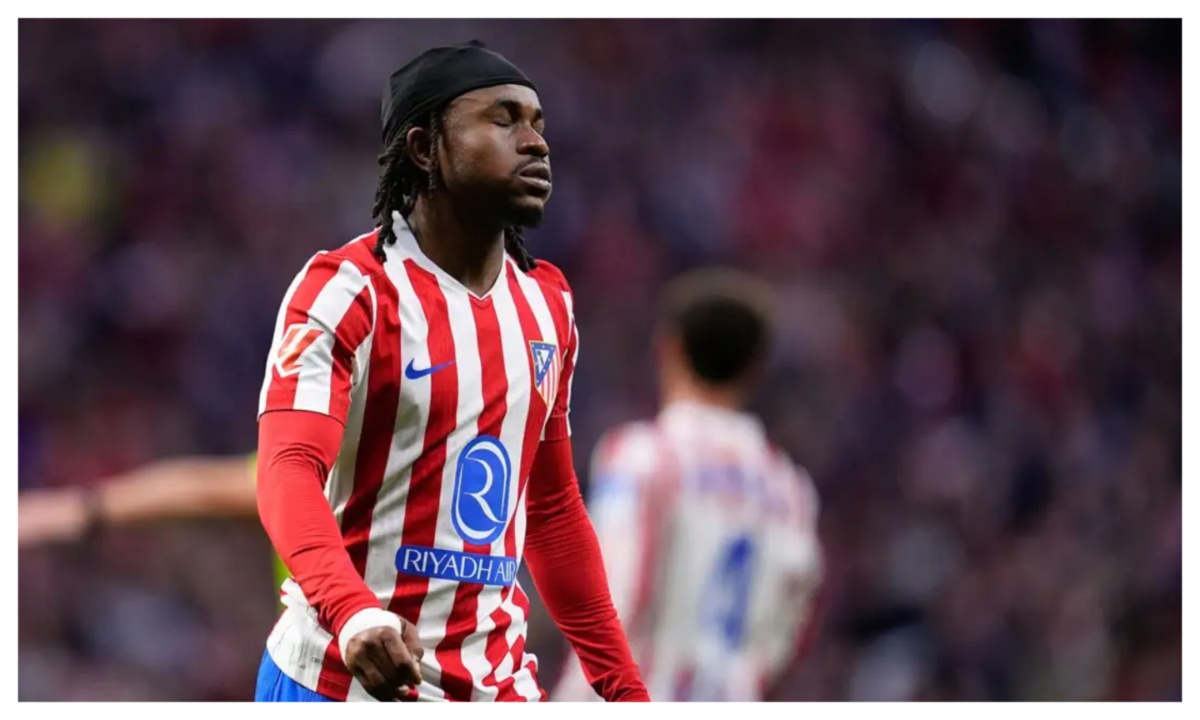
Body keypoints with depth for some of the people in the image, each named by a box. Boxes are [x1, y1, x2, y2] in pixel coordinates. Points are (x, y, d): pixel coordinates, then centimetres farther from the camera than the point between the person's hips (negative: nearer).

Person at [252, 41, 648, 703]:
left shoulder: (547, 301, 10)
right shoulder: (346, 290, -11)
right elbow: (288, 472, -24)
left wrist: (623, 686, 14)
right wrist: (352, 612, -42)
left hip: (498, 684, 6)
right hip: (347, 682, -6)